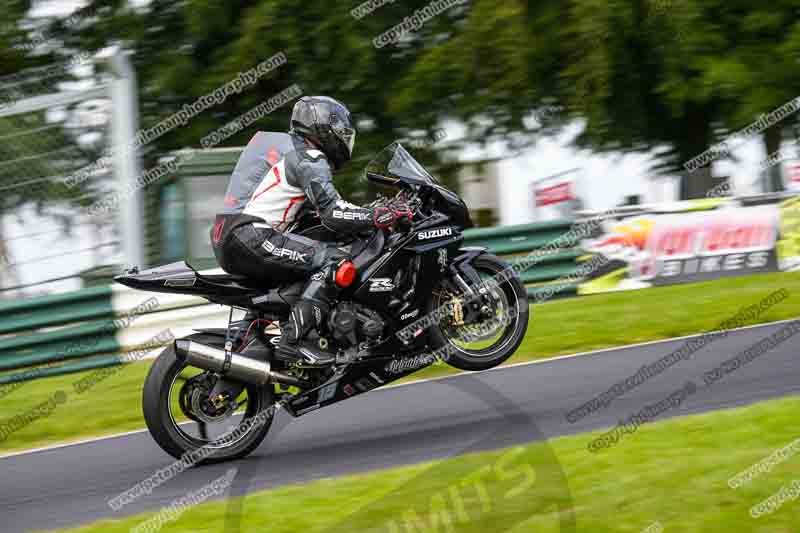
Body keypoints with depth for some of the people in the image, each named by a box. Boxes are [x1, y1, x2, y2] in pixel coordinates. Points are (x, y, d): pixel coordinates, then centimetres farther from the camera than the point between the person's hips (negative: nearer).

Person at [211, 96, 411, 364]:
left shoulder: (282, 143, 25)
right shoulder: (310, 158, -5)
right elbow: (332, 213, -14)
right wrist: (378, 217, -13)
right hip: (251, 236, -10)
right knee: (333, 261, -14)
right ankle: (296, 339, -24)